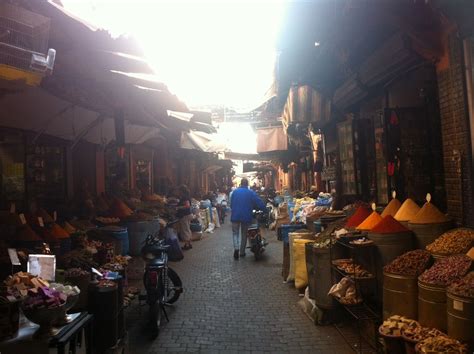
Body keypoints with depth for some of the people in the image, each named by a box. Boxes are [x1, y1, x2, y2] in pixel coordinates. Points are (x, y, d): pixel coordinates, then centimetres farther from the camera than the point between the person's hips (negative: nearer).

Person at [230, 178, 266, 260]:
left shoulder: (235, 191, 2)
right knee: (244, 234, 15)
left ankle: (236, 248, -14)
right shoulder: (251, 193, -3)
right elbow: (260, 203, -10)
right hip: (246, 216, 0)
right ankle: (242, 252, 19)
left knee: (235, 233, 10)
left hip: (235, 216, 0)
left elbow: (231, 204, 6)